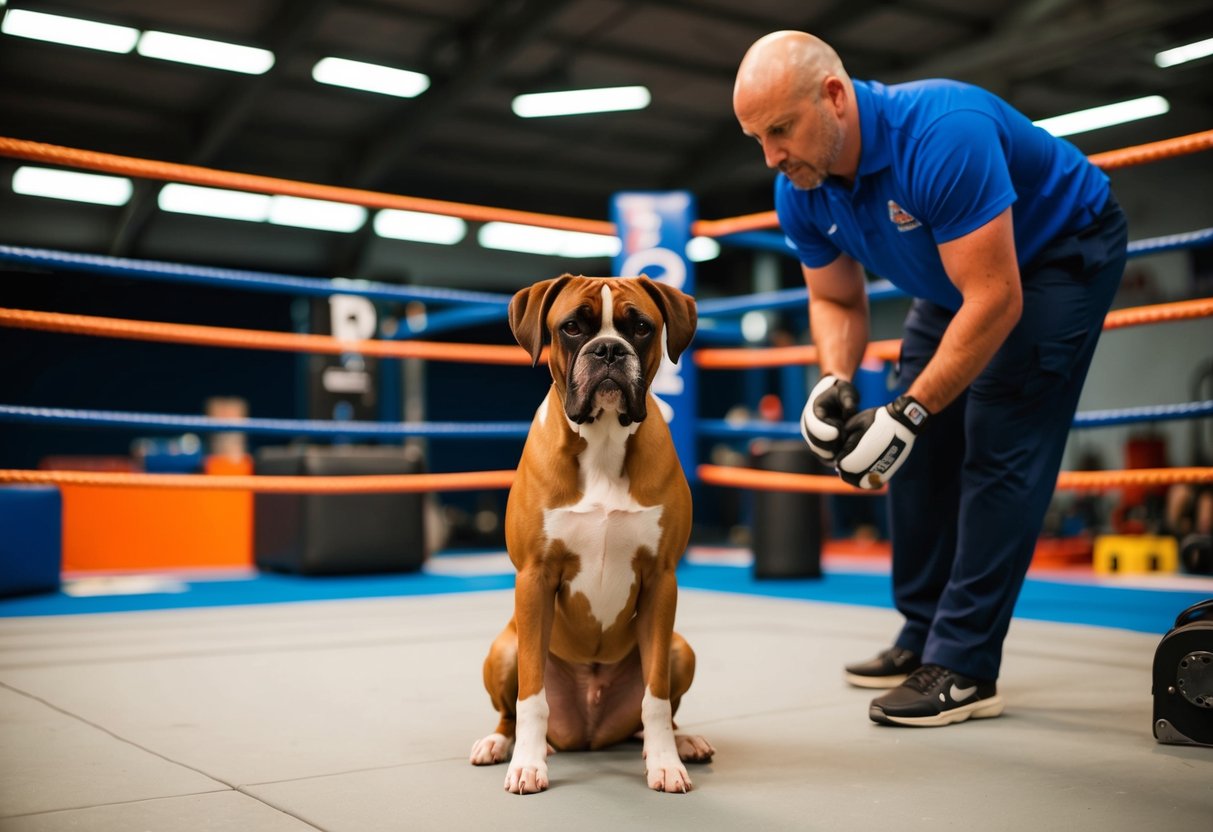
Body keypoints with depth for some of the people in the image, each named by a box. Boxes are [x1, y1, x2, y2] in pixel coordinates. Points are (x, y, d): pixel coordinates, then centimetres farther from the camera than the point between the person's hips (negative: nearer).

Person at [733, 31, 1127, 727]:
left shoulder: (941, 137, -38)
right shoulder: (801, 192, -15)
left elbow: (996, 301, -37)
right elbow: (836, 300, -1)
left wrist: (908, 413, -36)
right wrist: (835, 383, -21)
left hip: (1062, 252, -7)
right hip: (959, 271, 8)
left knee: (1000, 448, -16)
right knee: (923, 453, 4)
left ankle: (965, 669, -11)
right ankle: (925, 638, 15)